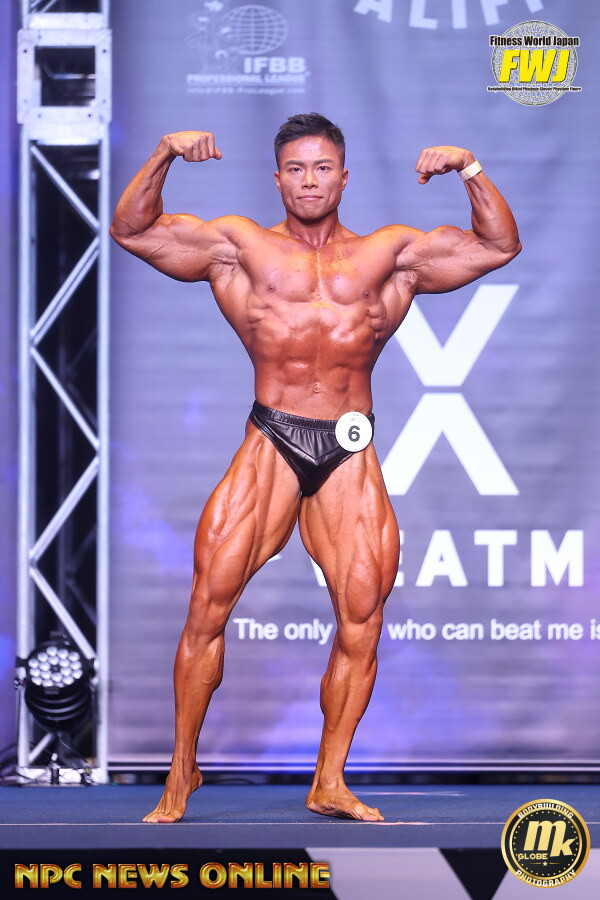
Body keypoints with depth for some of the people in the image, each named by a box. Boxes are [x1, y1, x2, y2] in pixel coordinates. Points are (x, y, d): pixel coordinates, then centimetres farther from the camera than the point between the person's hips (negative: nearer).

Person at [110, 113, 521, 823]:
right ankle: (182, 772, 3)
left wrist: (470, 171, -2)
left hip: (349, 454, 1)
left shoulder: (389, 252, 13)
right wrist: (164, 157, -8)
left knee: (362, 621, -3)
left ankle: (329, 783, 10)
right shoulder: (240, 245, 10)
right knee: (209, 602, -10)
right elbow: (131, 230, 6)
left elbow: (499, 246, 11)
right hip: (269, 444, -1)